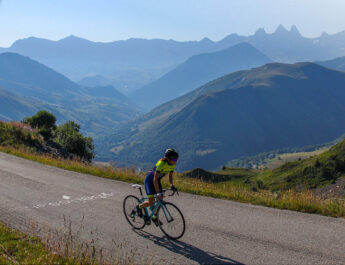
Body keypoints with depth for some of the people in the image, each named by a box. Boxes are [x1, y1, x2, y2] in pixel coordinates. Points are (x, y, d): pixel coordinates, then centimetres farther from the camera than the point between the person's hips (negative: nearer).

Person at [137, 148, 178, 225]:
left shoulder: (173, 164, -13)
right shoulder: (162, 163, -35)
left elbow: (170, 176, 2)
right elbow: (155, 179, -35)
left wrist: (171, 185, -16)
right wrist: (158, 192, -39)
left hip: (157, 180, 7)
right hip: (150, 179, -7)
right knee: (151, 203, -13)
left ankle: (154, 217, 22)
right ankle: (139, 207, 16)